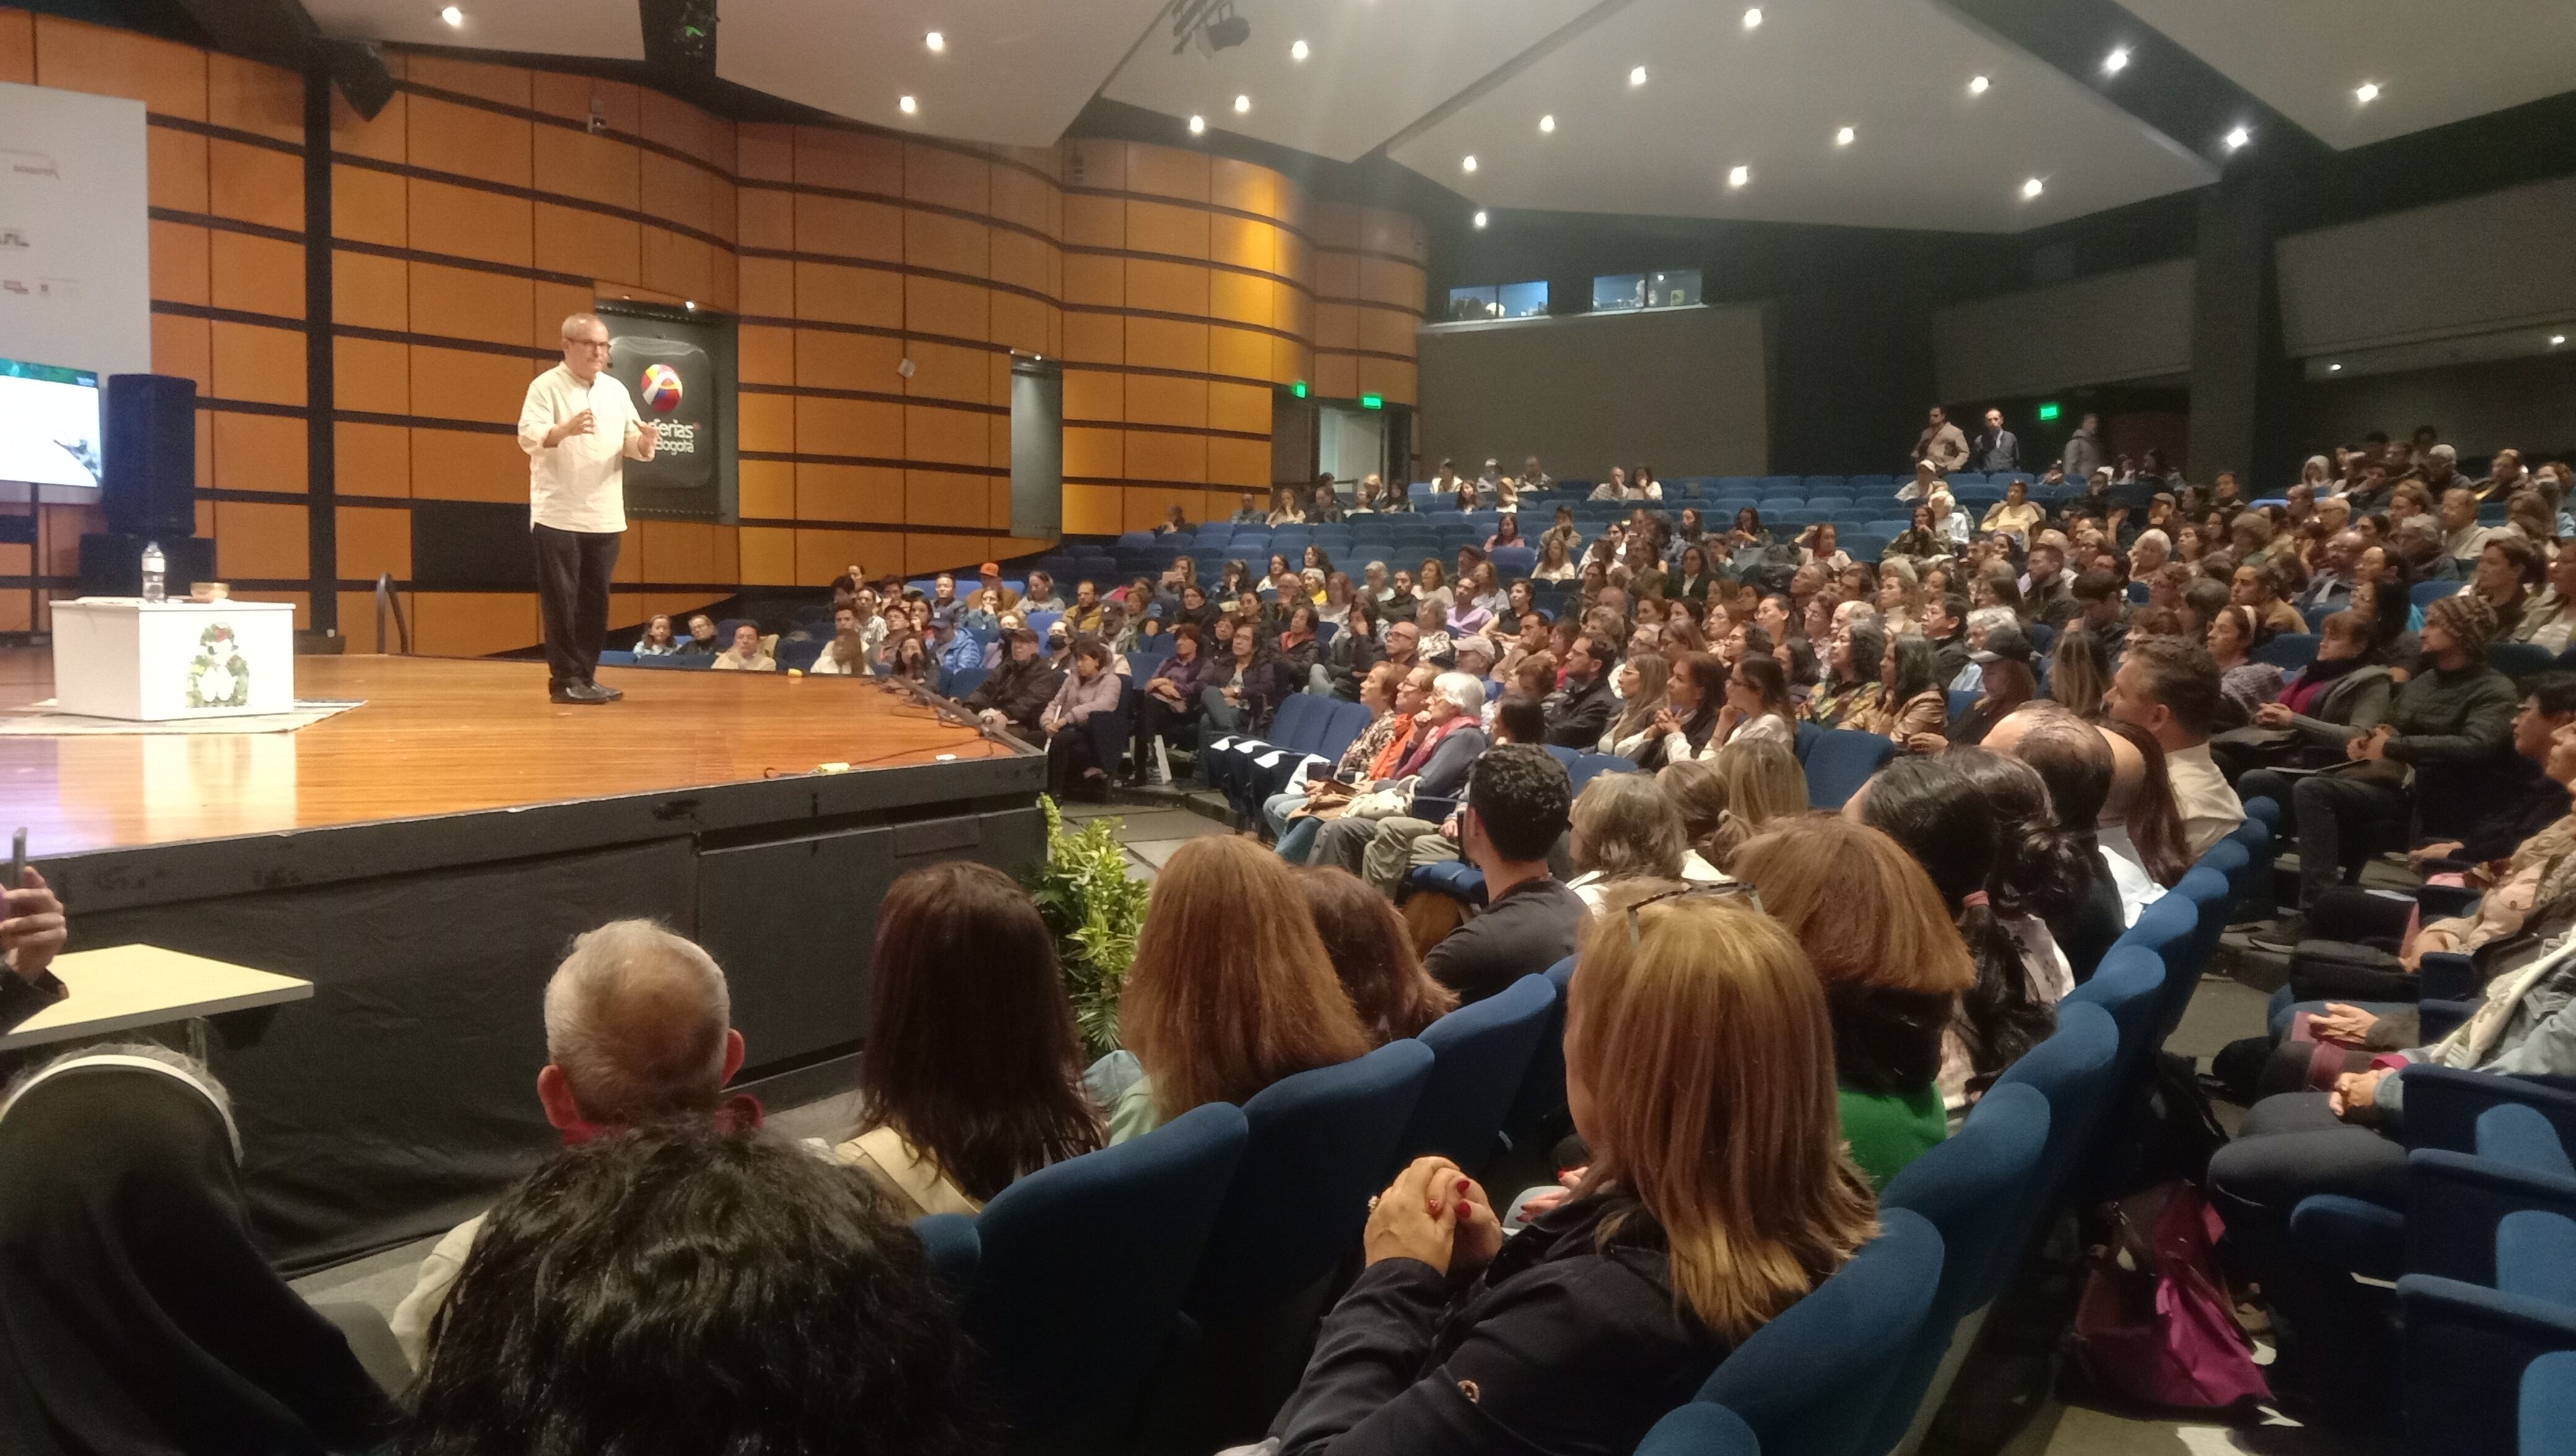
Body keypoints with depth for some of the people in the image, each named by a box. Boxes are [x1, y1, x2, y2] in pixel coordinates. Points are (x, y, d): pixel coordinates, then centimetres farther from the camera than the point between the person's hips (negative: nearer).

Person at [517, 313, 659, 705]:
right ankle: (564, 680, 2)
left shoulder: (616, 389, 12)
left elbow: (632, 445, 11)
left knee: (595, 600, 9)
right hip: (558, 515, -6)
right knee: (561, 600, -3)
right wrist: (564, 430, -37)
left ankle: (586, 676, 17)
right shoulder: (546, 386, -6)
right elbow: (528, 437, -18)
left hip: (605, 517, 6)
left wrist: (645, 441, -13)